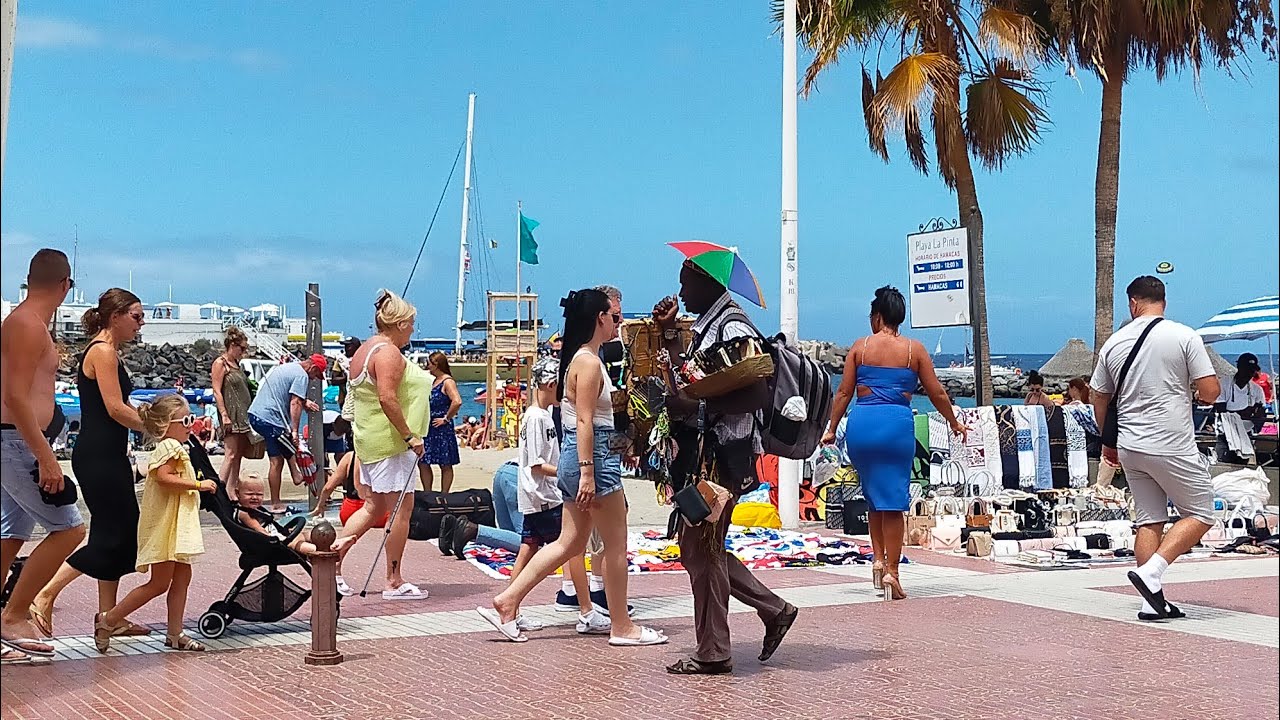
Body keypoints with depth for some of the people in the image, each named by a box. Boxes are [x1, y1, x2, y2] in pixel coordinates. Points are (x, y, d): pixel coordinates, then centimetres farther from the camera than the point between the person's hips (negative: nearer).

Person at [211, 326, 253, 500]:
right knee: (231, 454, -13)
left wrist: (250, 414, 19)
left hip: (243, 416, 8)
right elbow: (217, 392, -12)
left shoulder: (236, 364, 17)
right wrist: (224, 415, -18)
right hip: (231, 417, -8)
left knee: (238, 455, 7)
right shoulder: (220, 363, -7)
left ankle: (232, 492, 10)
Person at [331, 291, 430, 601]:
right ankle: (394, 582, 2)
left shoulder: (365, 350, 16)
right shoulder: (388, 352, -16)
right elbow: (387, 399, -26)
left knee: (375, 506, 17)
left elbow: (355, 393, 19)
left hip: (369, 439, 11)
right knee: (402, 508, -3)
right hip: (390, 440, -11)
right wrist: (410, 435, -22)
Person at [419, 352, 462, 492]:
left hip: (442, 430, -9)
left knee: (445, 465, 2)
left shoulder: (447, 382, -12)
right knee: (423, 463, 7)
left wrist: (446, 418, -20)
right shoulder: (433, 381, 14)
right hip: (428, 428, 9)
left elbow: (457, 402, -28)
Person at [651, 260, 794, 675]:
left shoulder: (733, 329, -13)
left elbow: (758, 395, -21)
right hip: (700, 453, 10)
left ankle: (712, 654, 7)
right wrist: (669, 334, 13)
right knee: (695, 547, 14)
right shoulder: (706, 328, 17)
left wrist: (697, 405, -22)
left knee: (702, 550, -3)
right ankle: (773, 609, 22)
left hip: (721, 456, -10)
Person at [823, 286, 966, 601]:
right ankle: (891, 571, 0)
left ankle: (878, 559, 13)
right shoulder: (914, 349, 6)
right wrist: (954, 423, 24)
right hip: (897, 425, -1)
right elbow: (937, 393, 9)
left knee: (873, 495, 19)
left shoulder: (860, 346, 7)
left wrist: (831, 429, 13)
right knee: (893, 501, 2)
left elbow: (844, 393, 5)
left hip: (861, 423, 1)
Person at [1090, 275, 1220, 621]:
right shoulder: (1184, 336, -6)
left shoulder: (1114, 342, 6)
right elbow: (1210, 391, -9)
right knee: (1201, 515, 6)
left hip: (1130, 448, 5)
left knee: (1149, 521, 11)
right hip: (1172, 447, -5)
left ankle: (1153, 600, 7)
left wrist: (1108, 442, 26)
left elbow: (1098, 398, 13)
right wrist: (1203, 395, 15)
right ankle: (1150, 573, -11)